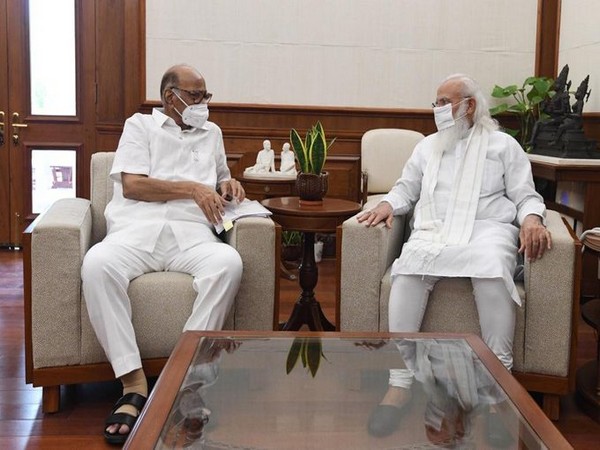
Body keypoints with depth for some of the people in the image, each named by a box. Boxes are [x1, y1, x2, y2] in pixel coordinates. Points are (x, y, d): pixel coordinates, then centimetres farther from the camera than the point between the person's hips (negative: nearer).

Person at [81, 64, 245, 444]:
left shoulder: (211, 132, 30)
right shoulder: (141, 125, 18)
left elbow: (219, 180, 43)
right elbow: (131, 185, 3)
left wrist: (228, 184, 18)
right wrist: (192, 188, -1)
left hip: (192, 234, 3)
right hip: (136, 230, -2)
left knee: (229, 263, -34)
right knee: (97, 264, -37)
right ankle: (134, 381, -31)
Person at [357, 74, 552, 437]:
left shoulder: (503, 145, 16)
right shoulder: (428, 146, 26)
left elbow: (526, 196, 10)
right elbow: (406, 189, 27)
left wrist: (532, 218, -12)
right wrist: (388, 204, 4)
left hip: (487, 228, -2)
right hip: (434, 230, 2)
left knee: (492, 270, -39)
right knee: (410, 266, -33)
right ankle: (400, 384, -35)